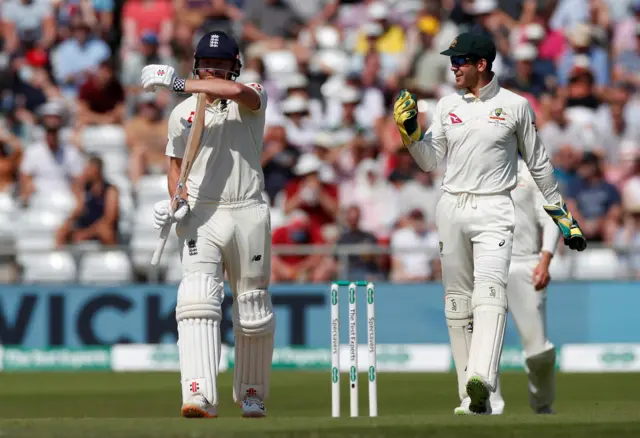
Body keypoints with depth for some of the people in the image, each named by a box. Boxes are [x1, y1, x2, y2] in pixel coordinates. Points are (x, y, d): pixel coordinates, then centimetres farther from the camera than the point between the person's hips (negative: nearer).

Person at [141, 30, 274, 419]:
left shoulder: (252, 100, -2)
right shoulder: (182, 113, 9)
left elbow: (241, 92, -26)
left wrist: (179, 83, -29)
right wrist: (175, 202, 0)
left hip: (248, 215, -1)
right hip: (199, 216, 1)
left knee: (254, 310, 8)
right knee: (198, 299, -19)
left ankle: (252, 394, 26)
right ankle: (200, 397, -29)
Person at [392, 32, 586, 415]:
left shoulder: (515, 106, 1)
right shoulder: (448, 106, 10)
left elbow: (539, 164, 9)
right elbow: (429, 162, 12)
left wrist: (563, 216, 10)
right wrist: (410, 131, -5)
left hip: (494, 211, -4)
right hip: (452, 210, 4)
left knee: (490, 290, -22)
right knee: (457, 301, 3)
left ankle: (481, 380, -40)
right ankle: (470, 395, 8)